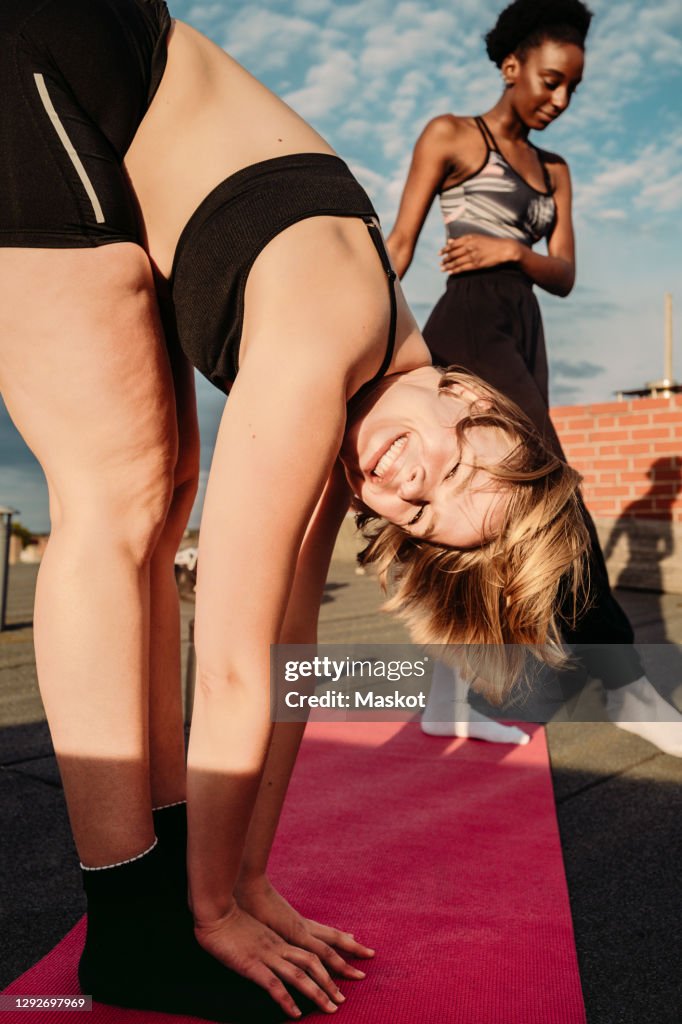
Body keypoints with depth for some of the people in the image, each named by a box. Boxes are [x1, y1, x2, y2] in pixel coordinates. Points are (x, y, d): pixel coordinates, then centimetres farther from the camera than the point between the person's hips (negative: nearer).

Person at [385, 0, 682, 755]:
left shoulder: (553, 170, 23)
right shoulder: (451, 136, 6)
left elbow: (565, 276, 14)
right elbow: (399, 246, -2)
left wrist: (513, 251, -7)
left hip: (524, 336, 7)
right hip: (468, 327, -7)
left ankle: (449, 697, 9)